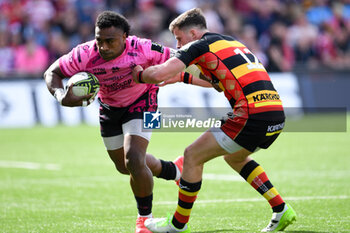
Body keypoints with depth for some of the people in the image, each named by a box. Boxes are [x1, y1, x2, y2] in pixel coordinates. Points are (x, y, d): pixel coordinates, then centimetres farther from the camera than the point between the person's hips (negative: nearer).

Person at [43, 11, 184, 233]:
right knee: (125, 166, 19)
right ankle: (174, 170, 49)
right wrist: (61, 97, -37)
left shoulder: (142, 49, -34)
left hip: (140, 104, -4)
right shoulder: (85, 54, -30)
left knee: (134, 161, -23)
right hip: (109, 108, 4)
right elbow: (52, 73, -19)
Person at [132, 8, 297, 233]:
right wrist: (184, 78, 45)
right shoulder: (231, 43, 26)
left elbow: (159, 74, -10)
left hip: (253, 116, -9)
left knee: (193, 155, 6)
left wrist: (139, 74, 11)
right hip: (277, 115, 9)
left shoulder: (198, 46, 1)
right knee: (235, 157, 33)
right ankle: (281, 210, 24)